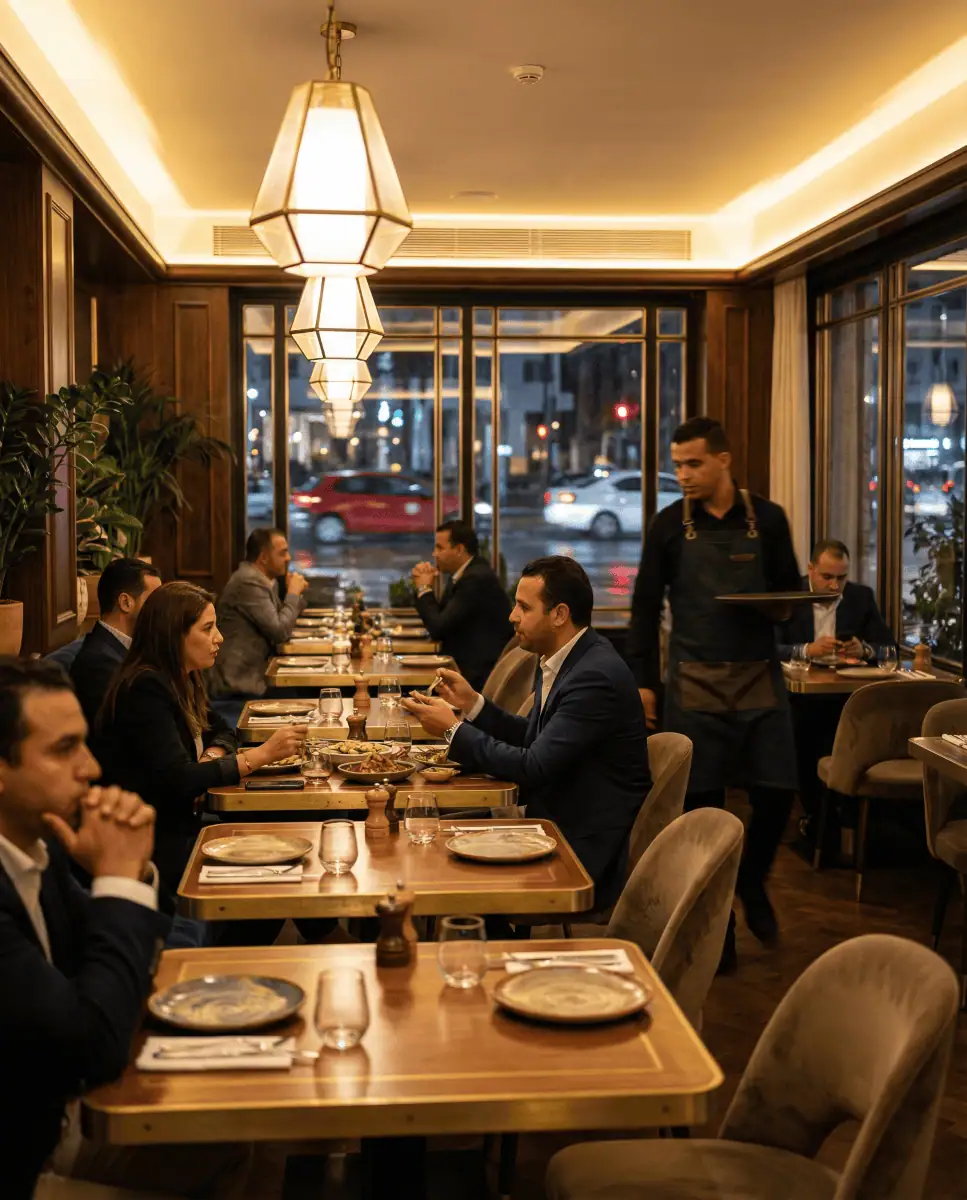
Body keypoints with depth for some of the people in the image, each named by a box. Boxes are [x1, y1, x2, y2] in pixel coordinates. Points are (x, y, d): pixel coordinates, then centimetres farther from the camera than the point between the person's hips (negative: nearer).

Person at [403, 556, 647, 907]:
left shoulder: (596, 677, -24)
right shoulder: (560, 660, 7)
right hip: (556, 824, 9)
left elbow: (533, 767, -25)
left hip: (587, 849, -9)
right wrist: (472, 703, 2)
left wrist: (453, 729, -16)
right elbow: (531, 738, 15)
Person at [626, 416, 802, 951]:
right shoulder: (669, 525, 2)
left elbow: (791, 592, 11)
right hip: (694, 682, -1)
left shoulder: (767, 518, 4)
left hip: (760, 677, 1)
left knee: (776, 791, -1)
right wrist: (641, 681, 0)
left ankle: (751, 883, 28)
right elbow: (646, 607, 4)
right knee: (701, 803, 2)